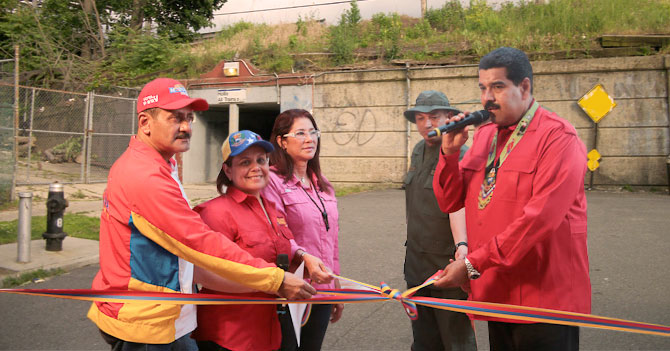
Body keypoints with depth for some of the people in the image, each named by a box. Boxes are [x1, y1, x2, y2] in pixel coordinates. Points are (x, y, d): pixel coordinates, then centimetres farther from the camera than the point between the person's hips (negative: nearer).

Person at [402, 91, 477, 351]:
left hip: (448, 262, -7)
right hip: (416, 262, 7)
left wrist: (461, 245, -45)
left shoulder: (461, 156, -15)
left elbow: (457, 204, -30)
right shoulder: (419, 151, 10)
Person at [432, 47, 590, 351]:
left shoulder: (558, 137, -13)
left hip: (544, 300, -6)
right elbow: (450, 202, 9)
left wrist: (474, 263, -23)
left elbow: (540, 219, -23)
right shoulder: (483, 135, 10)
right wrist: (450, 152, -6)